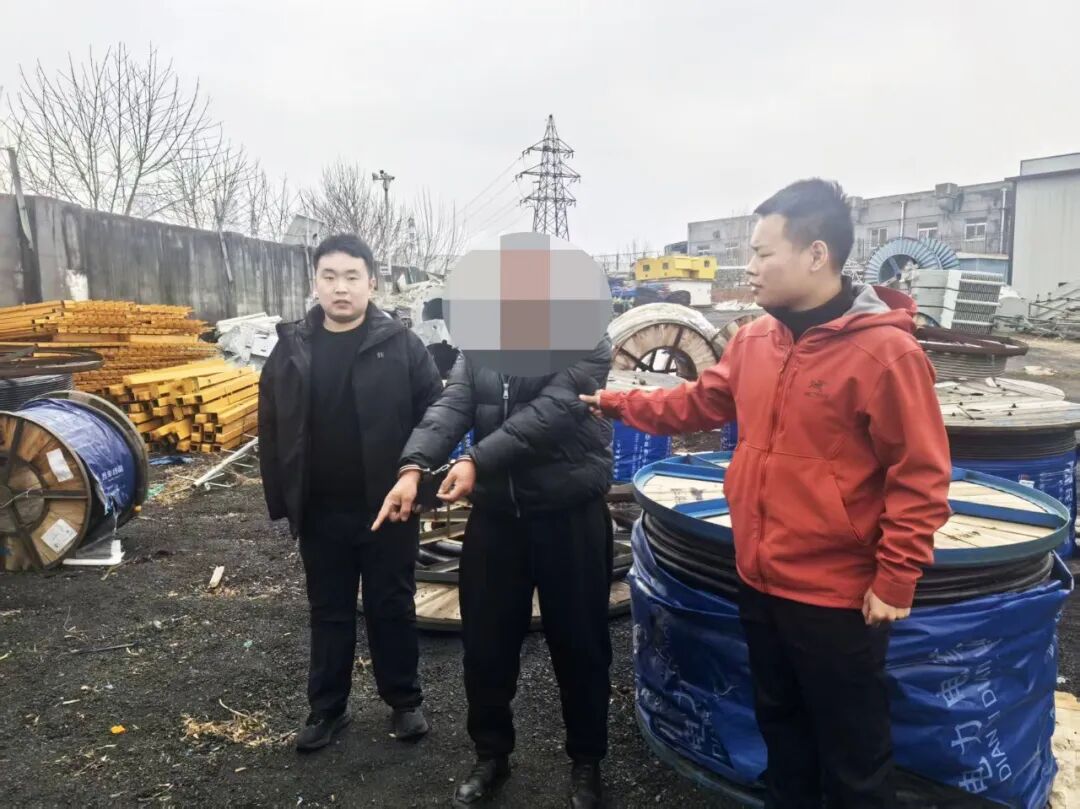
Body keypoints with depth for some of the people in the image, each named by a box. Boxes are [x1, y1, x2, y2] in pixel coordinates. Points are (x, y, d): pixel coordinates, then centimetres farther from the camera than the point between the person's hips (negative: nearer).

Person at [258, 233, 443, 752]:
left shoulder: (400, 344, -6)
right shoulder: (291, 348, 2)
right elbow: (271, 432, 6)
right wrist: (281, 502, 3)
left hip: (388, 507, -2)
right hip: (320, 513, 3)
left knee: (392, 608, 12)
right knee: (329, 613, 16)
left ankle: (404, 702, 30)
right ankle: (327, 708, 33)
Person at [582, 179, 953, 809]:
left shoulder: (884, 349, -19)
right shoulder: (755, 340, 2)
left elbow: (921, 476, -17)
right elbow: (699, 403, 15)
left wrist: (896, 581, -15)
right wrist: (618, 404, 13)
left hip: (837, 596, -6)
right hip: (761, 582, 7)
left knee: (853, 758, 14)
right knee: (781, 728, 26)